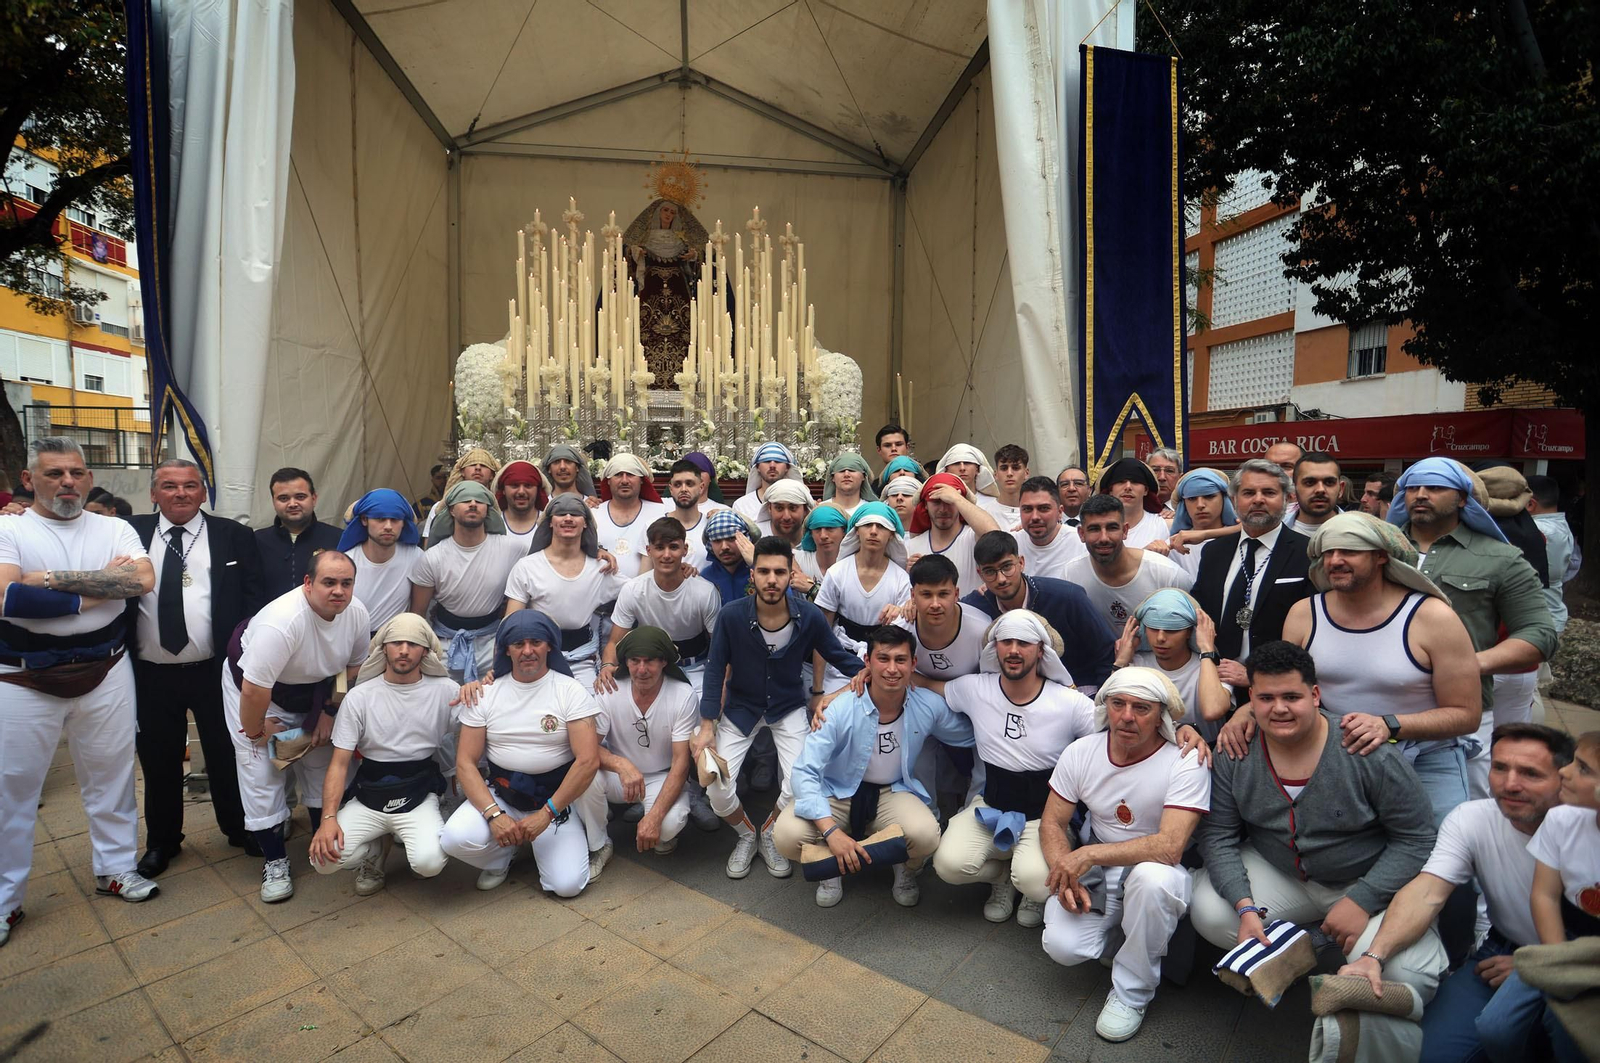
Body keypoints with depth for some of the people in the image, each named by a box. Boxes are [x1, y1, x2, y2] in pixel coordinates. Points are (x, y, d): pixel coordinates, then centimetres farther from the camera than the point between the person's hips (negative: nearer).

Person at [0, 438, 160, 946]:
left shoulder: (115, 529, 3)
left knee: (110, 775, 12)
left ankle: (115, 867, 29)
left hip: (105, 672, 2)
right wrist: (97, 590, -15)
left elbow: (143, 580, -15)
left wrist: (56, 579, -18)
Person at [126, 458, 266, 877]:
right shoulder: (131, 533, 3)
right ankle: (162, 841, 35)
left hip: (215, 669, -1)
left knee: (227, 755, 12)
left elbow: (253, 597, -1)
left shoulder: (234, 536, 0)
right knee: (158, 760, 16)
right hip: (150, 673, 2)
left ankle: (240, 829, 32)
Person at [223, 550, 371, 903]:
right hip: (253, 689, -5)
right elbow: (254, 689, -32)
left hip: (311, 693, 5)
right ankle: (274, 861, 9)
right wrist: (256, 731, -17)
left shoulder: (356, 613, -20)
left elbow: (354, 665, -3)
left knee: (320, 763, 7)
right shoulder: (282, 621, -39)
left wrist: (329, 711, -5)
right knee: (262, 772, -6)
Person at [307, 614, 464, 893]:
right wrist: (328, 818, -17)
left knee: (429, 863, -25)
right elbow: (339, 763, -3)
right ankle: (377, 847, 12)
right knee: (324, 858, -21)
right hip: (368, 799, 2)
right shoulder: (359, 697, -4)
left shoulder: (445, 691, -5)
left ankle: (412, 840, 11)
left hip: (419, 798, -1)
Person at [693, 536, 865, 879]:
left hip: (788, 709, 0)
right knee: (717, 790, -13)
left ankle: (770, 834, 20)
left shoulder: (810, 616, -19)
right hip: (740, 709, 0)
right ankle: (746, 834, 23)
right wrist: (706, 728, -13)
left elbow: (840, 657, -6)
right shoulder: (731, 616, -20)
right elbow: (715, 670, -11)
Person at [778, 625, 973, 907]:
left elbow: (969, 737, 6)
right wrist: (831, 831, -35)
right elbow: (805, 771, -26)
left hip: (894, 792, 1)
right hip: (838, 792, -1)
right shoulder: (841, 710, -24)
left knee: (925, 834, -31)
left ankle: (905, 870, 9)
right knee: (787, 835, -28)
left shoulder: (930, 706, -15)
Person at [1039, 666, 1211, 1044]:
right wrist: (1066, 875, -19)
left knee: (1151, 878, -38)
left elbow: (1170, 846, -30)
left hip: (1154, 869, -2)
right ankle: (1116, 926, 15)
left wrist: (1088, 854, -32)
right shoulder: (1081, 752, -8)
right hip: (1095, 871, 3)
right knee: (1062, 947, -21)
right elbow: (1052, 823, -1)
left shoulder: (1186, 763, -19)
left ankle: (1132, 993, -12)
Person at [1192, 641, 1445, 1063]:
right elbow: (1219, 837, -9)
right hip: (1277, 874, 3)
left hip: (1370, 883, -2)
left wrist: (1361, 901, -20)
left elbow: (1416, 839, -13)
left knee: (1405, 973, -28)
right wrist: (1245, 907, -23)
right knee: (1208, 913, -20)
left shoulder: (1368, 753, -20)